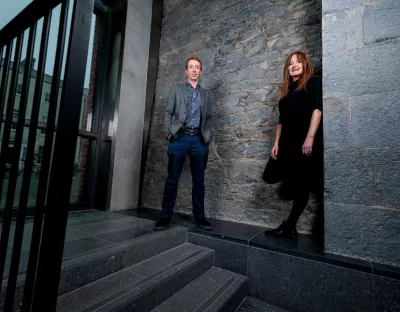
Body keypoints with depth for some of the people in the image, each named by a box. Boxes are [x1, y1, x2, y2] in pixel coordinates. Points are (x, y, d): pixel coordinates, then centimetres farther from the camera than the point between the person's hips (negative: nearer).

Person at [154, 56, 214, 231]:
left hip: (199, 139, 2)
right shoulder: (176, 90, 15)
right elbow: (168, 113, 7)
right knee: (173, 178, -2)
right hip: (179, 137, -1)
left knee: (198, 180, 5)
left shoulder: (207, 94, 19)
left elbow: (209, 117, 16)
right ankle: (166, 215, 9)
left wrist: (208, 135, 2)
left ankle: (199, 216, 15)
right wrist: (168, 133, -6)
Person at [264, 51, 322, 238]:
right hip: (288, 144, 6)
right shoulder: (287, 90, 22)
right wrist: (276, 143, 8)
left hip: (306, 144, -6)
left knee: (302, 186, -1)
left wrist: (310, 138, -23)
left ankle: (289, 227, 9)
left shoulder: (313, 82, 5)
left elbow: (317, 109, -11)